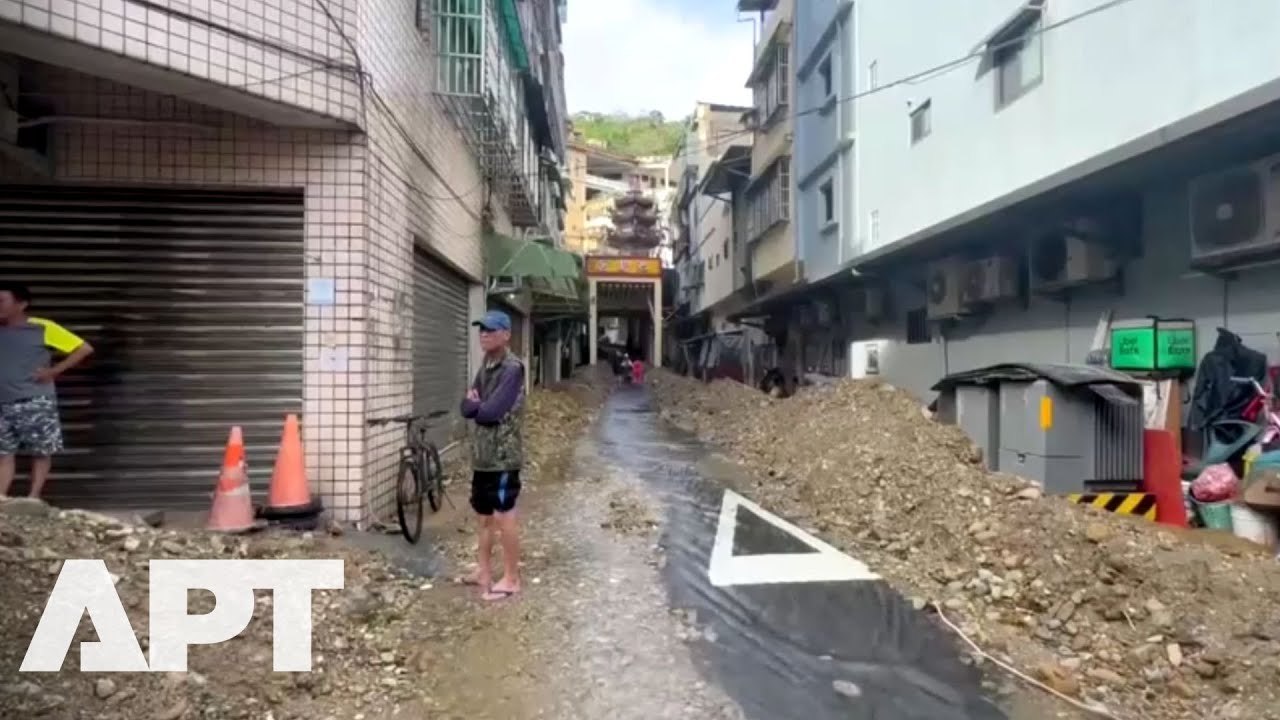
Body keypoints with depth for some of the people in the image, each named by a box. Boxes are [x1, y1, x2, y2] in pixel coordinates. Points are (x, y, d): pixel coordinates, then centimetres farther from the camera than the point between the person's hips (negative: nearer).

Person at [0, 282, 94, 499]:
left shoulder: (42, 328, -6)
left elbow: (84, 348, -6)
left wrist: (54, 371, -11)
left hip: (36, 403, -5)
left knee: (41, 452, 1)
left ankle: (33, 499, 7)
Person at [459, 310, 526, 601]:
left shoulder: (512, 369, -15)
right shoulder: (485, 367, 13)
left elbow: (491, 412, -22)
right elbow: (466, 406, 8)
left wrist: (475, 404, -4)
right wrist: (479, 405, -12)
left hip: (503, 454, -9)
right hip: (482, 453, 9)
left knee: (504, 515, -1)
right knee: (483, 513, 17)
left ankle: (511, 578, 10)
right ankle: (484, 569, 31)